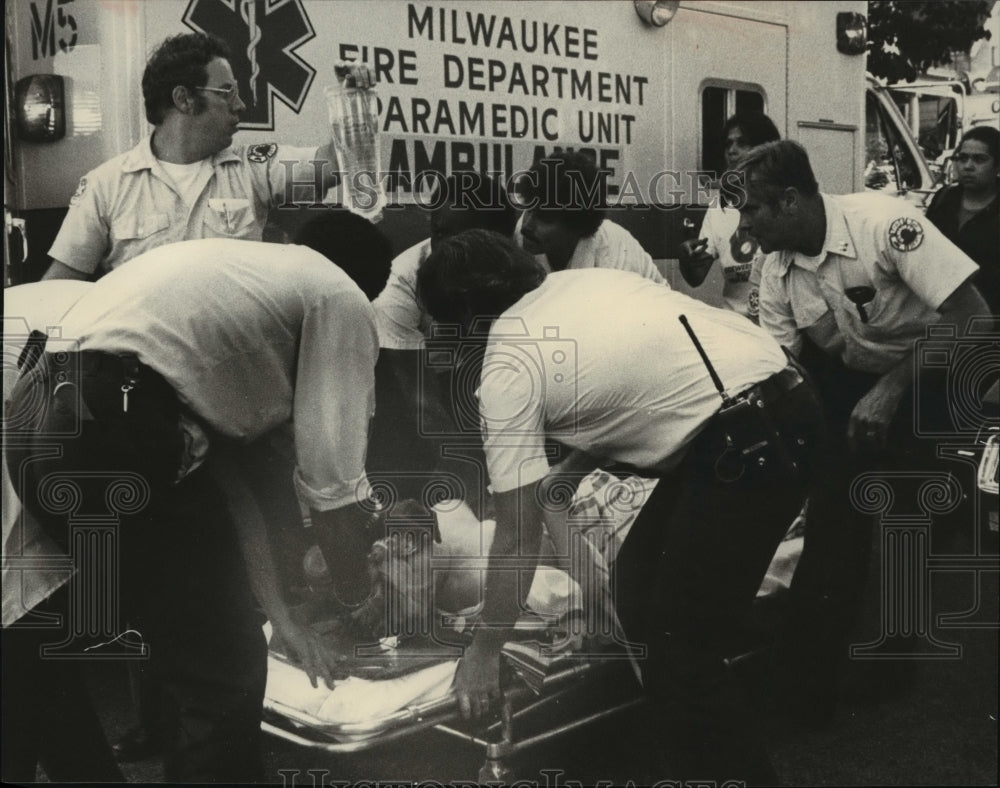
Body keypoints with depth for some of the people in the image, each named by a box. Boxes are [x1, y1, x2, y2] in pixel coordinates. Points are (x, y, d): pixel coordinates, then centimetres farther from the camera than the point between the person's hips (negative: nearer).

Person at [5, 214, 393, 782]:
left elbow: (227, 466, 28)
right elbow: (331, 486, -1)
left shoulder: (249, 273, 30)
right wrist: (361, 607, 18)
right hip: (114, 430, -9)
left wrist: (282, 619, 29)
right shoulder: (343, 299, 7)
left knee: (186, 651, 23)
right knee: (223, 671, 5)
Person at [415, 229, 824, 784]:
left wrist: (485, 649, 8)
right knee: (638, 586, 18)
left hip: (750, 446, -9)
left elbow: (517, 540, -4)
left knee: (678, 651, 0)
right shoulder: (586, 280, 15)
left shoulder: (507, 370, -6)